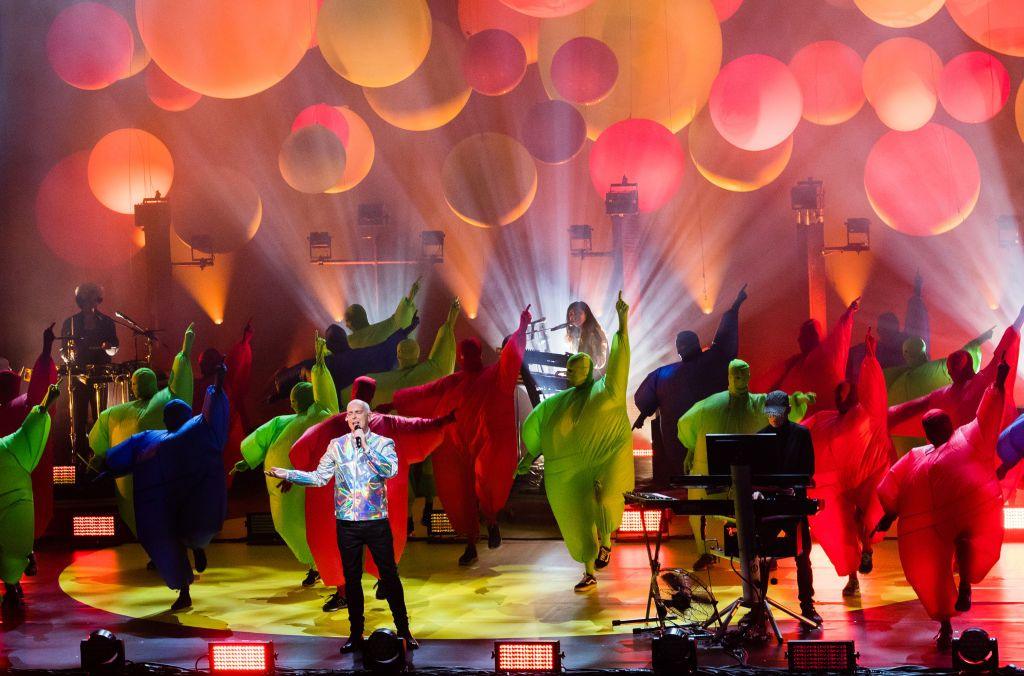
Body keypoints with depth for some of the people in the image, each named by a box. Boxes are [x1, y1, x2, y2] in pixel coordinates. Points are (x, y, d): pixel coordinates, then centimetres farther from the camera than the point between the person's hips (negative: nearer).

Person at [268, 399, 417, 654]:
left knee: (389, 575, 2)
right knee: (352, 579, 8)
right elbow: (319, 477, 4)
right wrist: (287, 474, -5)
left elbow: (390, 470, -16)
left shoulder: (383, 443, 1)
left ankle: (404, 630, 13)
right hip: (347, 523, 2)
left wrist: (366, 446, -17)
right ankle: (356, 634, 17)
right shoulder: (337, 445, 7)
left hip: (377, 521, -2)